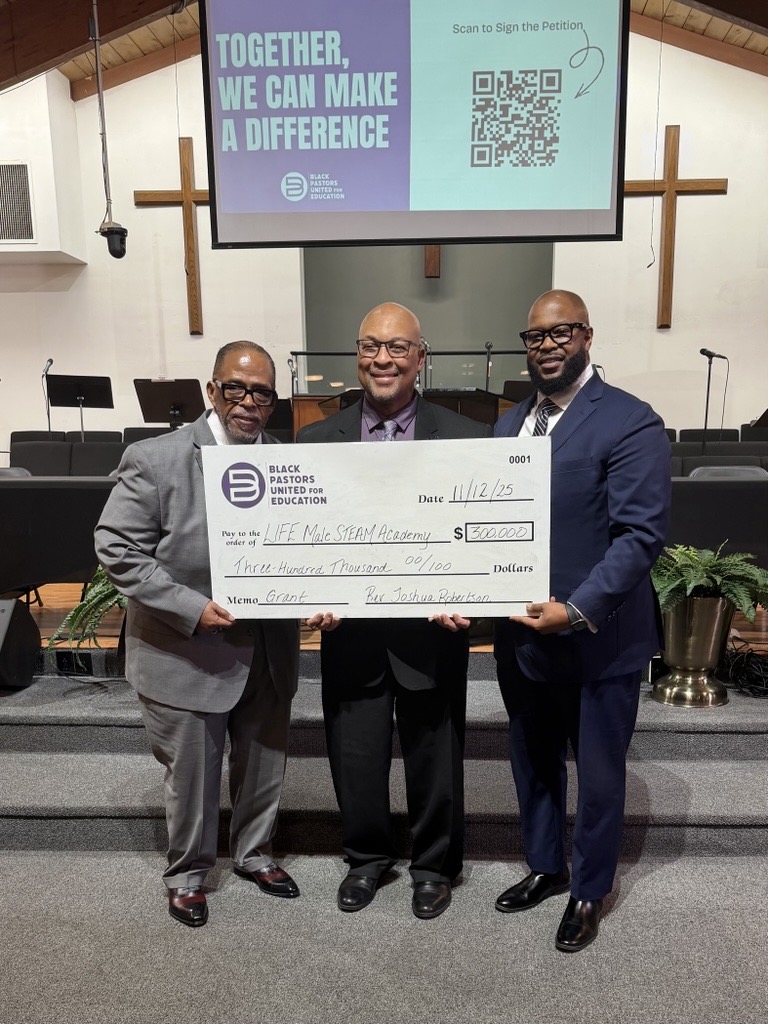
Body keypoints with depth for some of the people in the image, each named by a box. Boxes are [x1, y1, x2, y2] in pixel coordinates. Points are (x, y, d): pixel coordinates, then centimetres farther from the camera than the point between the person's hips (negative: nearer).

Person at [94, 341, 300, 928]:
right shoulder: (155, 460, -12)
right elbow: (117, 550, -13)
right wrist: (191, 608, -20)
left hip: (268, 652, 4)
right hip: (187, 654, -3)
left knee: (264, 767, 21)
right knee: (191, 776, 15)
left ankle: (255, 854, 48)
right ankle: (187, 875, 42)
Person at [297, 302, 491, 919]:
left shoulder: (466, 438, -6)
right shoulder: (317, 440, 0)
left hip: (432, 631, -1)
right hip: (351, 632, 2)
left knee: (435, 762, 17)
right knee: (355, 760, 16)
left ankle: (435, 866, 43)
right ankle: (367, 856, 44)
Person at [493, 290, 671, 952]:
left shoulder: (630, 423, -14)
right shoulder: (511, 423, 8)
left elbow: (642, 534, -20)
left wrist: (577, 610, -28)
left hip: (599, 638, -6)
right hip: (520, 632, 6)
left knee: (598, 774, 14)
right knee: (532, 763, 22)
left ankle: (589, 892, 38)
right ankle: (545, 868, 46)